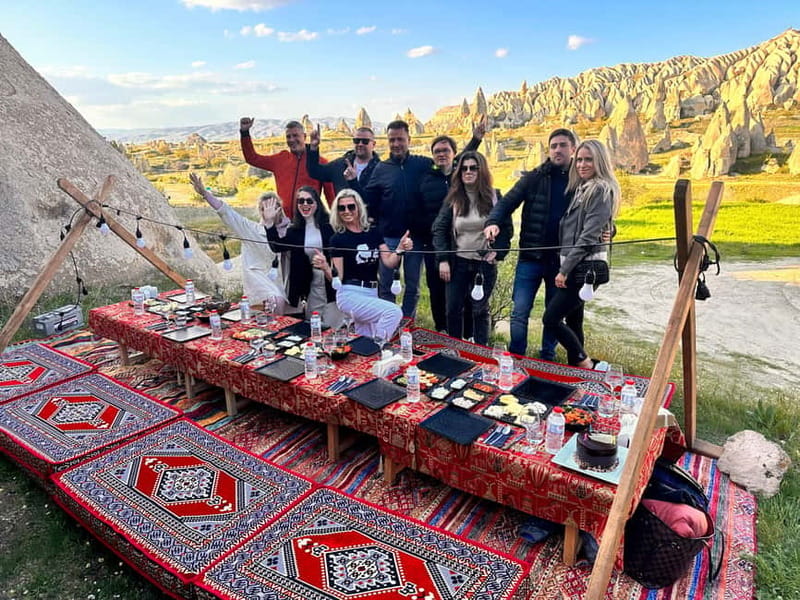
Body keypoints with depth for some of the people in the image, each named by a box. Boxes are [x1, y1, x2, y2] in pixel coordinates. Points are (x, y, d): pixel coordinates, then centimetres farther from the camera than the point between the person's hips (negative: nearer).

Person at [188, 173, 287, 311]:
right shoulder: (250, 229, 4)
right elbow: (226, 212, -3)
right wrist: (204, 193, -12)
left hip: (277, 280, 2)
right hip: (256, 276, -2)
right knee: (277, 300, -24)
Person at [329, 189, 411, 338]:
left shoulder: (374, 233, 8)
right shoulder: (338, 239, -4)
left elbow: (390, 263, 3)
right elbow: (338, 278, -7)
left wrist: (400, 248, -14)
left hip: (372, 294, 5)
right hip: (350, 295, -5)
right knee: (394, 312, -23)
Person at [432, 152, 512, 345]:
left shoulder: (494, 197, 0)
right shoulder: (453, 199, 2)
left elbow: (507, 228, 2)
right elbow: (439, 229, 0)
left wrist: (497, 253, -10)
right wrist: (442, 259, -9)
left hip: (485, 263, -1)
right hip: (458, 262, 1)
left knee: (480, 310, 6)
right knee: (453, 309, 4)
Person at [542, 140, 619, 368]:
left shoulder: (602, 190, -10)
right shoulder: (579, 188, 16)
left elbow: (589, 236, -17)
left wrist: (565, 269, -16)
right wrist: (565, 267, 7)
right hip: (574, 265, 9)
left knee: (551, 319, -9)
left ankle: (585, 365, 4)